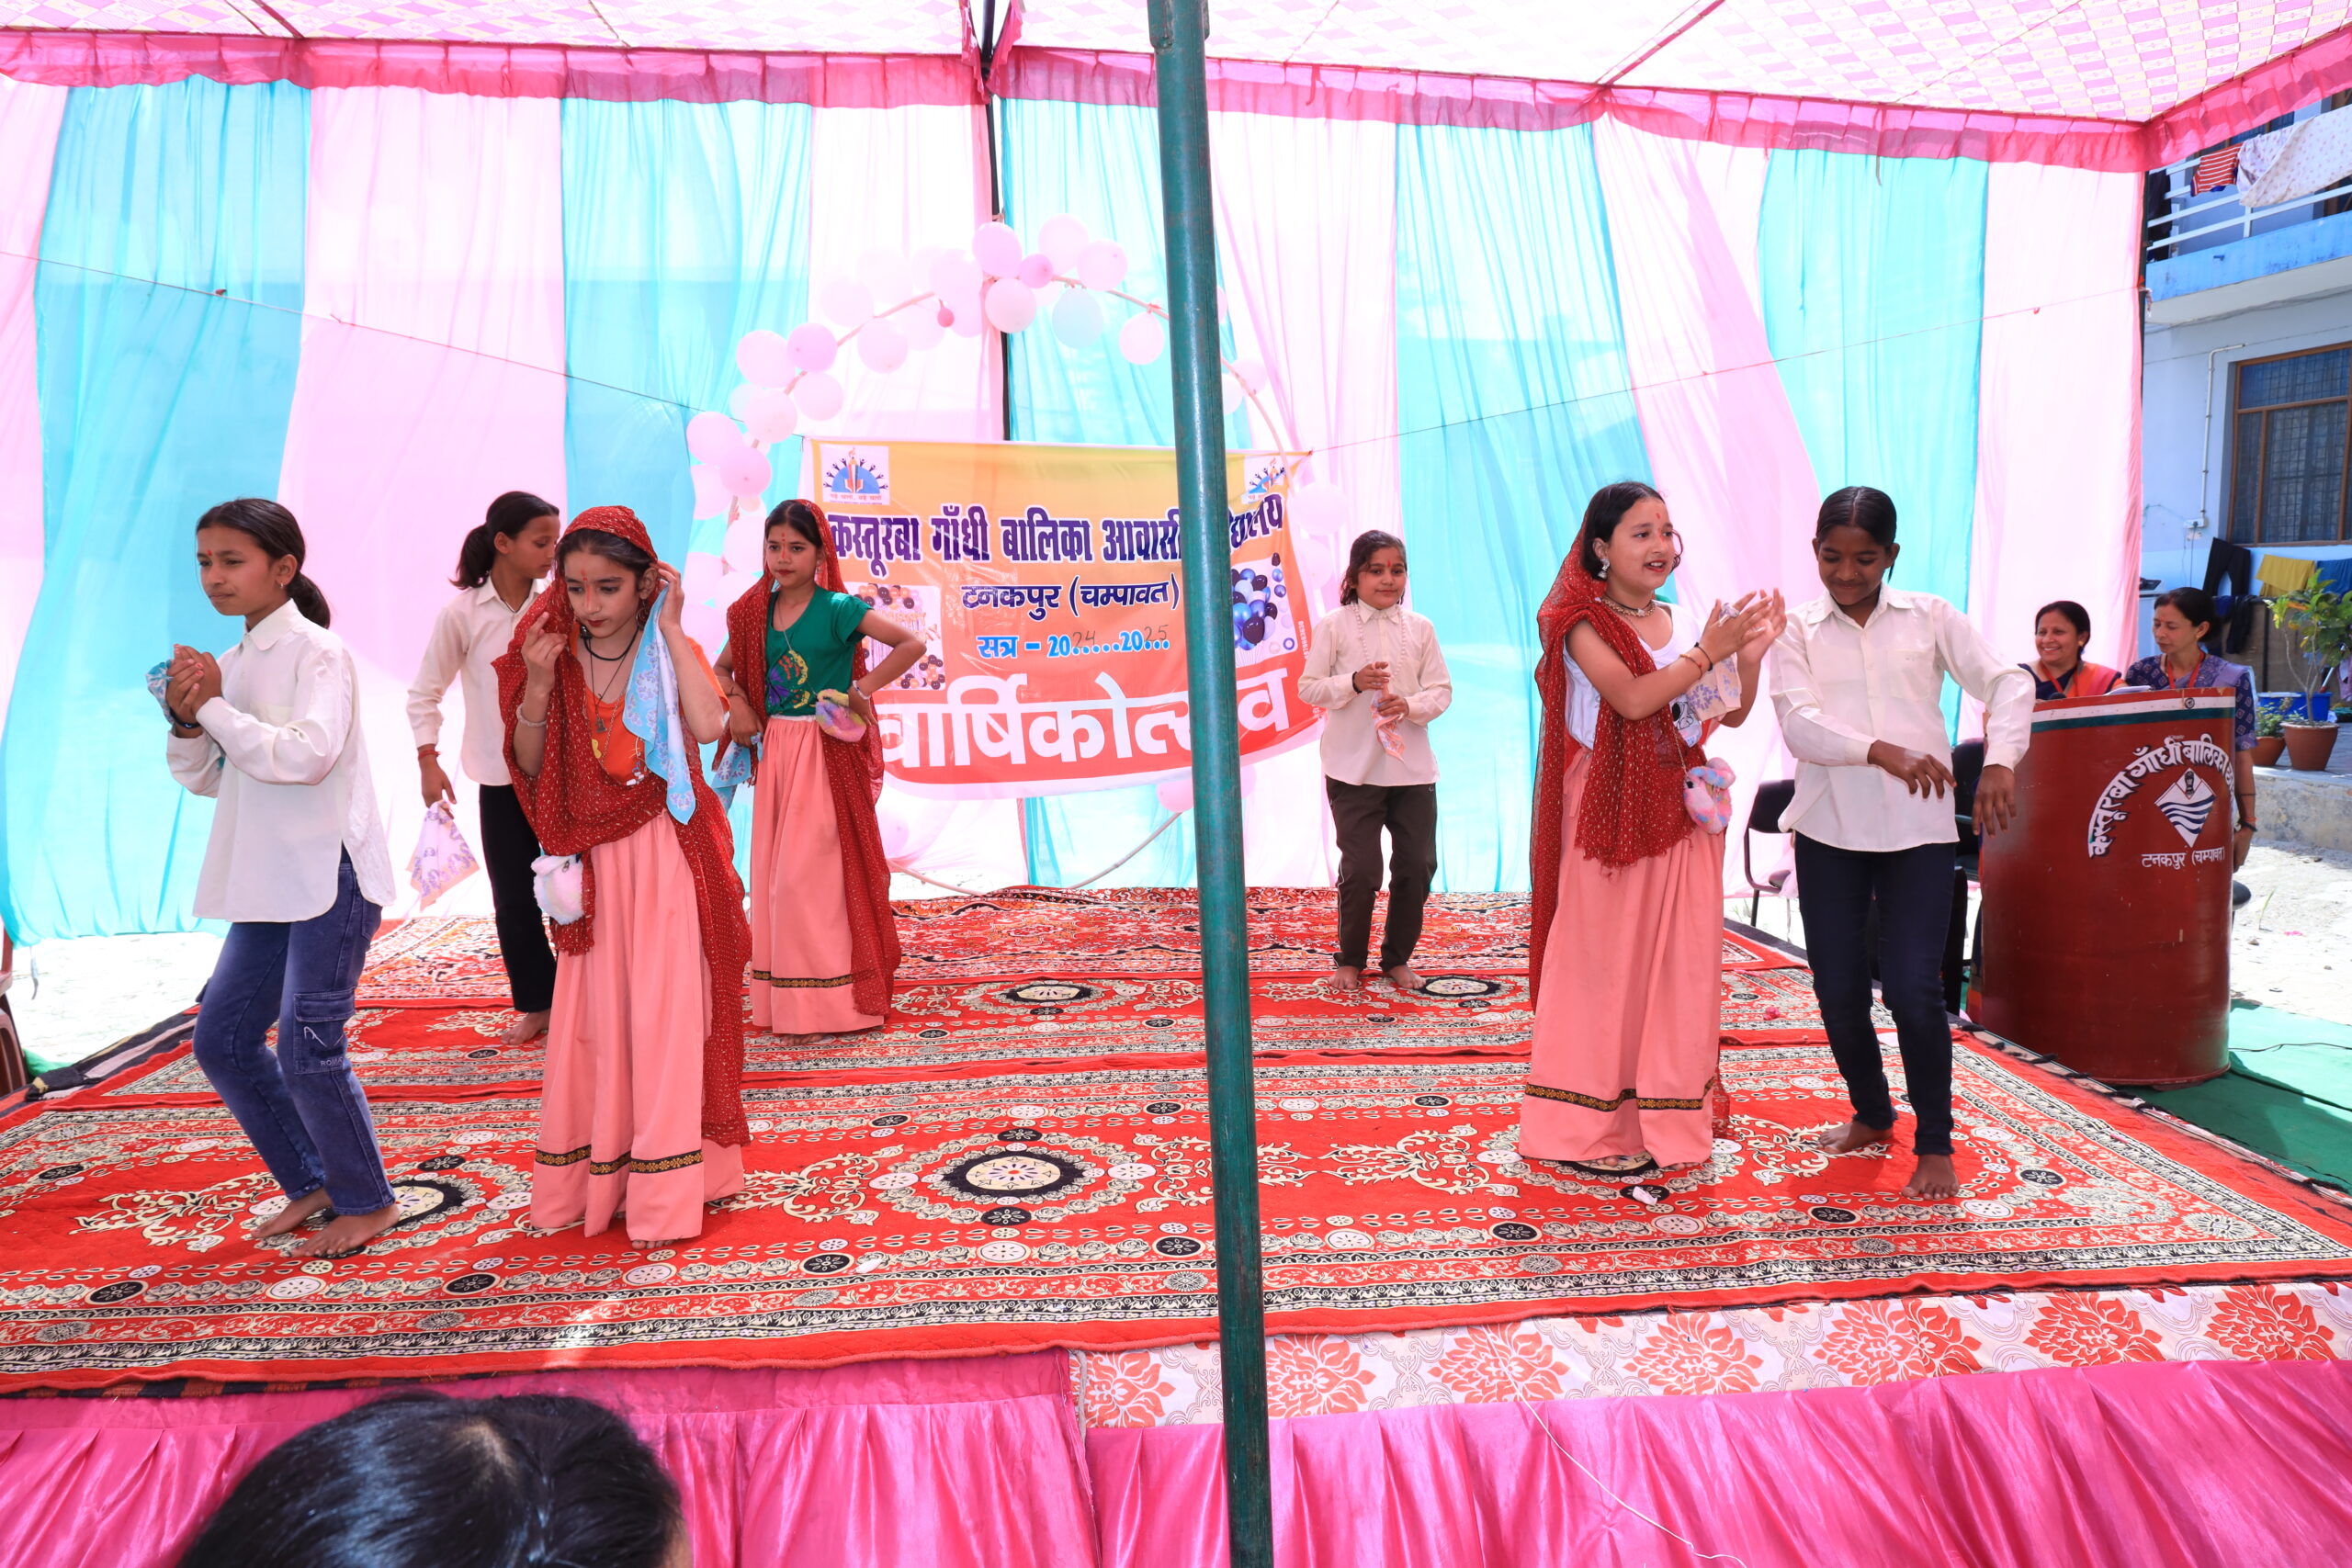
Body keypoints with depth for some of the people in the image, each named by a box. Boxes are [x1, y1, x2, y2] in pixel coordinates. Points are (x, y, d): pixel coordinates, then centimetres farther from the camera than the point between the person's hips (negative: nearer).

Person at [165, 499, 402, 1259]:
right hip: (269, 883, 8)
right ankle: (309, 1183, 26)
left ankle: (367, 1202, 12)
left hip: (331, 876, -8)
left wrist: (215, 708, -17)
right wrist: (185, 719, -2)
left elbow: (307, 753, -25)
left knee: (306, 1048, -7)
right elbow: (204, 778, 16)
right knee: (222, 1039, 11)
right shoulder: (232, 663, 12)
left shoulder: (316, 652, -10)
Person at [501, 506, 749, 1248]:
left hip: (665, 860, -3)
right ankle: (583, 1183, 22)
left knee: (663, 1014, -1)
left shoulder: (671, 653, -5)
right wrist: (537, 683, -12)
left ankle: (663, 1191, 9)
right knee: (591, 1018, 8)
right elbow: (531, 769, 1)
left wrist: (670, 630, -19)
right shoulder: (558, 657, 3)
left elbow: (710, 725, -27)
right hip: (594, 862, 3)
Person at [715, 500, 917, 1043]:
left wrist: (861, 689, -17)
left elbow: (911, 643, -19)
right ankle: (783, 1000, 20)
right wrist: (737, 706, 4)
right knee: (774, 871, 9)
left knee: (807, 874, -5)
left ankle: (823, 1003, 8)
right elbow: (723, 667, 22)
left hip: (827, 753, -6)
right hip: (776, 749, 6)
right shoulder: (755, 613, 7)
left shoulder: (838, 609, -11)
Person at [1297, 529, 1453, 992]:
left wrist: (1410, 706, -15)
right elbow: (1309, 687, -3)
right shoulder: (1334, 626, -2)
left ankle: (1398, 958, 23)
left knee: (1417, 865, 6)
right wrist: (1354, 683, -19)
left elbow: (1442, 689, 5)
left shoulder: (1420, 628, 6)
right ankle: (1350, 960, 19)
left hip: (1412, 766, 3)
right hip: (1353, 768, -3)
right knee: (1361, 868, -1)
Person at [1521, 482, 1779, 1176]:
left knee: (1680, 958, 6)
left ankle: (1665, 1112, 18)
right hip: (1610, 811, -5)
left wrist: (1748, 658, -6)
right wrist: (1707, 652, -18)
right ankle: (1591, 1125, 9)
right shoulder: (1582, 622, -6)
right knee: (1603, 957, 0)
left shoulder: (1688, 623, 10)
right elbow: (1632, 699, -20)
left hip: (1681, 811, 5)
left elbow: (1731, 715, 10)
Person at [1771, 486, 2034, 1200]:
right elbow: (1800, 724, -11)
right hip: (1828, 830, 1)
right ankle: (1872, 1114, 33)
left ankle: (1935, 1144, 11)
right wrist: (1882, 752, -27)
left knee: (1913, 988, -8)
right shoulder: (1797, 631, 3)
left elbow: (2007, 683, 0)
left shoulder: (1931, 617, 5)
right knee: (1838, 989, 7)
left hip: (1918, 829, -1)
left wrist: (1999, 761, -18)